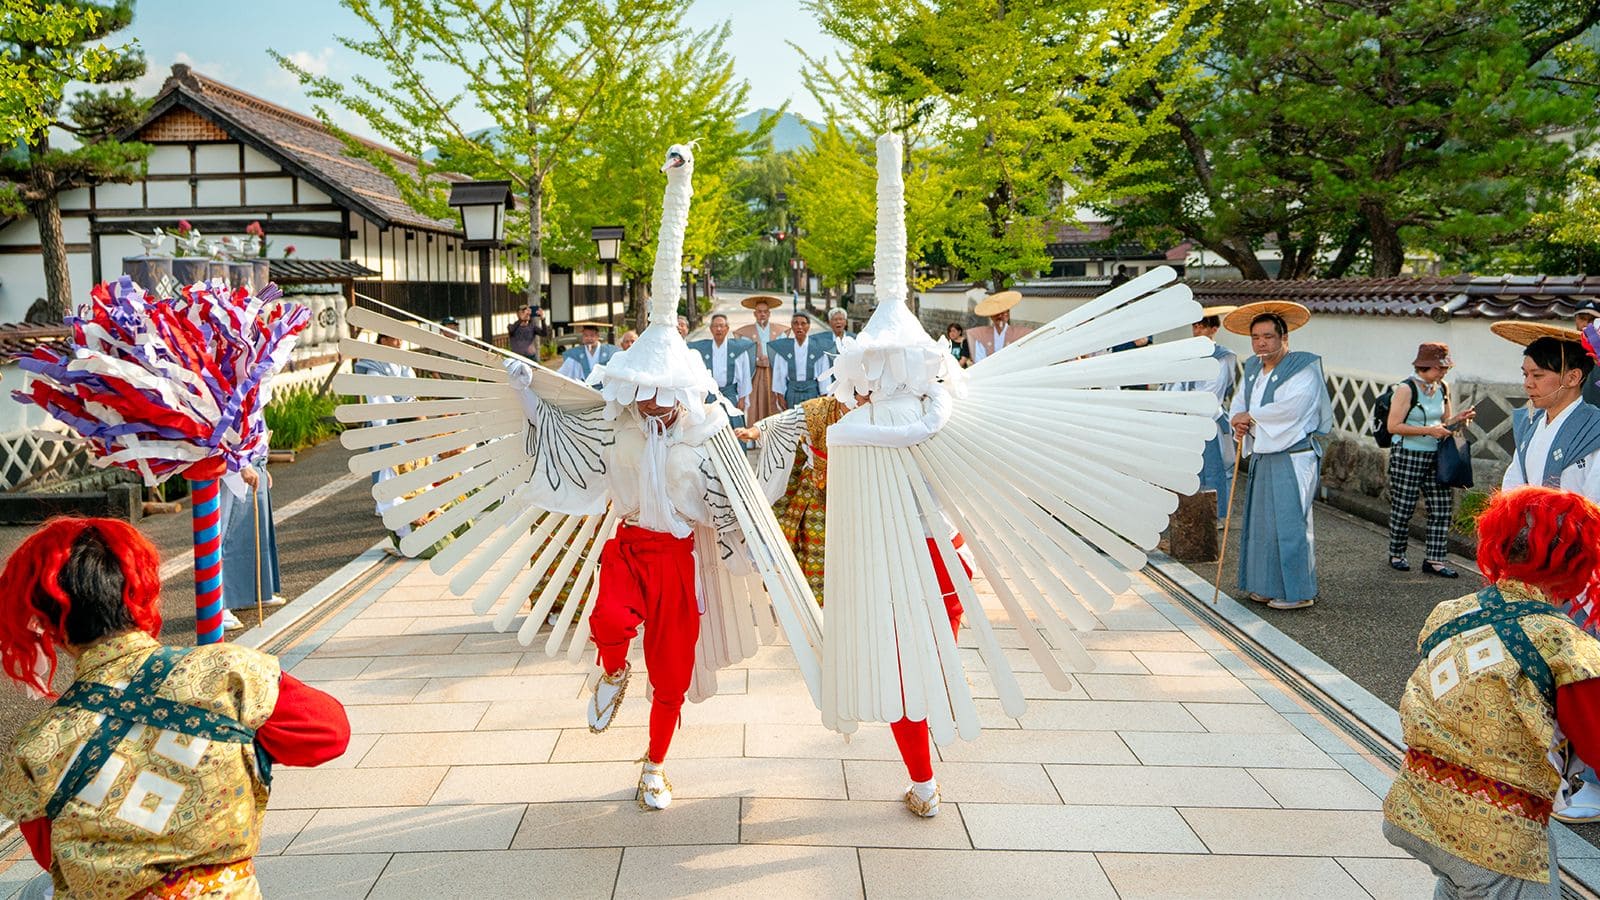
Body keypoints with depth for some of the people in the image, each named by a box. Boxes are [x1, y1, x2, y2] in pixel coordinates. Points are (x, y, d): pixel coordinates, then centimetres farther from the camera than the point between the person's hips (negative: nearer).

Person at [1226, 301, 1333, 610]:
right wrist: (1237, 423, -9)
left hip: (1292, 458, -8)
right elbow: (1239, 402, 14)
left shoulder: (1303, 368, -11)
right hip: (1262, 456, 8)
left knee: (1289, 522, -5)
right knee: (1262, 522, 11)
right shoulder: (1252, 368, 13)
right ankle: (1267, 586, 22)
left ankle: (1298, 592, 4)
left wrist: (1250, 417, -13)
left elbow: (1291, 407, -24)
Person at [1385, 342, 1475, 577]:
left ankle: (1434, 560, 7)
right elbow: (1393, 426, -17)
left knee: (1442, 507, 1)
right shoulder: (1406, 389, -11)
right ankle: (1396, 554, 20)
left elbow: (1444, 423, 20)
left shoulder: (1442, 389, 9)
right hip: (1407, 456, -6)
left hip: (1435, 456, 6)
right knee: (1403, 507, 3)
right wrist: (1429, 430, -20)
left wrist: (1458, 419, -2)